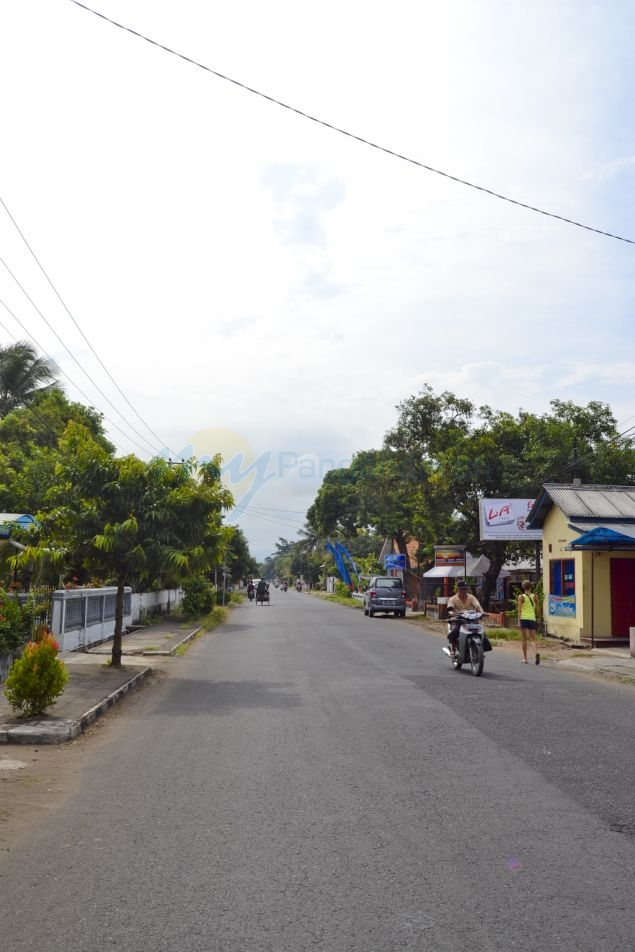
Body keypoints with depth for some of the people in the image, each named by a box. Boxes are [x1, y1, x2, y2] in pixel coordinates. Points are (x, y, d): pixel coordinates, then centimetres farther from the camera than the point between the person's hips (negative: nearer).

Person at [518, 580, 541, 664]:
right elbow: (537, 609, 10)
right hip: (532, 618, 2)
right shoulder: (534, 596, 6)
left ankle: (525, 658, 11)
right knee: (533, 639, 5)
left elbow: (520, 610, -9)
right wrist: (537, 618, 24)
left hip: (523, 619, -2)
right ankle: (536, 652, -24)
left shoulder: (521, 596, -2)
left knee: (524, 639, 8)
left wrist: (519, 621, -10)